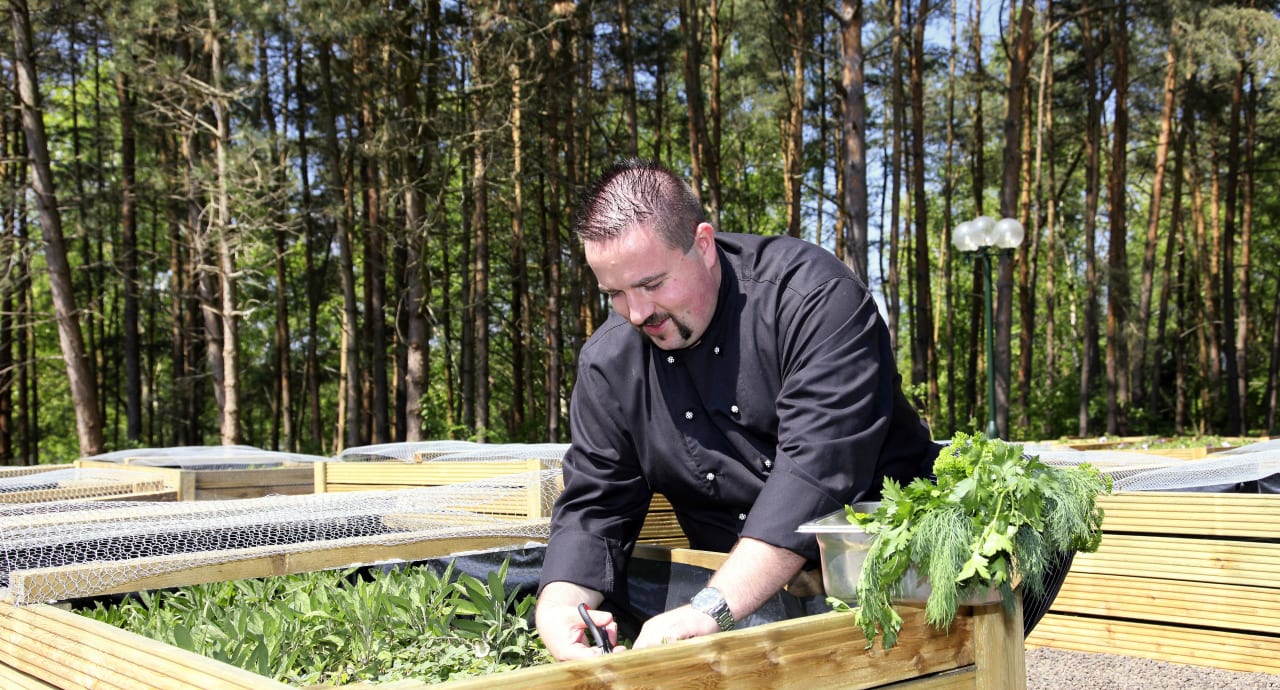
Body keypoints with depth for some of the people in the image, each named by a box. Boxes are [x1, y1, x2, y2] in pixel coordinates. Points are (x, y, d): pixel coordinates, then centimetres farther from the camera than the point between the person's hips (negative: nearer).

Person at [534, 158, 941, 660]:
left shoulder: (814, 295, -18)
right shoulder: (609, 362, 0)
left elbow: (817, 464, -28)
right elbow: (594, 505, 3)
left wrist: (712, 609, -35)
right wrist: (559, 607, -19)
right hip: (743, 596, 5)